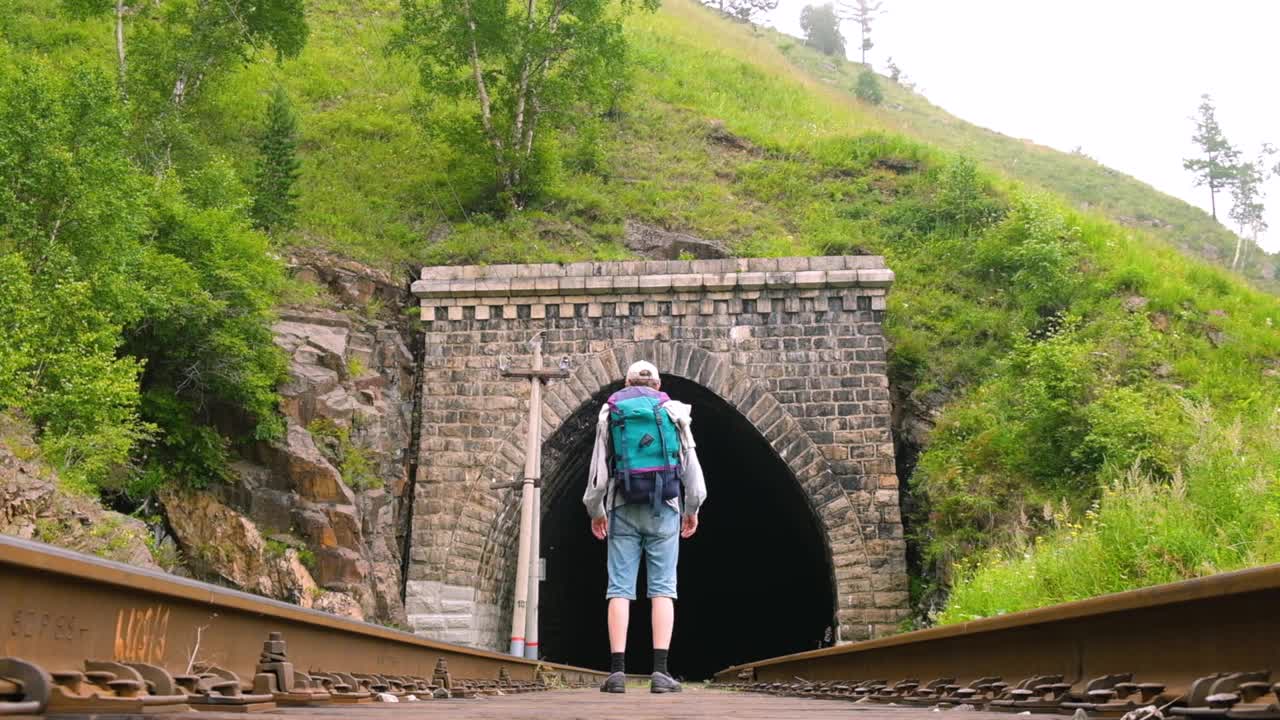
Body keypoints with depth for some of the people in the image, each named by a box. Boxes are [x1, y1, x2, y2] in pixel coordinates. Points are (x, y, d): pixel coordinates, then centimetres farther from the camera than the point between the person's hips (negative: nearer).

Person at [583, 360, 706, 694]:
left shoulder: (610, 411, 10)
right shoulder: (672, 410, 8)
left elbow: (598, 466, 7)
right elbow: (689, 461, 7)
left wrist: (595, 510, 15)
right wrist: (692, 508, 16)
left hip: (623, 508, 1)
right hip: (663, 508, 0)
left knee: (620, 588, 0)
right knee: (662, 589, -1)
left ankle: (617, 672, -6)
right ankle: (660, 672, -8)